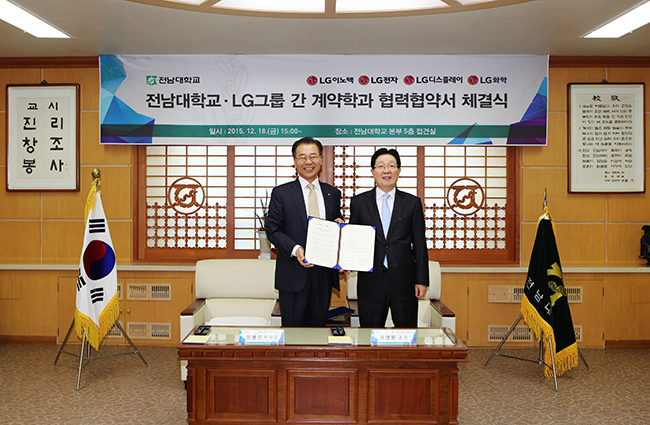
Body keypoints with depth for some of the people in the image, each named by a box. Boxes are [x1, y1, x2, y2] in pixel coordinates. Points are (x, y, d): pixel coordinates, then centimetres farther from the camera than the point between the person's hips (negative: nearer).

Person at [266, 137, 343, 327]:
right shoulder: (281, 193, 1)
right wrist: (295, 249, -19)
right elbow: (272, 229, -4)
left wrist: (340, 225, -4)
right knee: (293, 327, 3)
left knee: (319, 324, 12)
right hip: (293, 274, -3)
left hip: (324, 273, 3)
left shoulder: (333, 193, 12)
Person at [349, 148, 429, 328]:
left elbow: (420, 244, 4)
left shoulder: (412, 203, 5)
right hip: (371, 280, 0)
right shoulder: (358, 202, 5)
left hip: (404, 280, 0)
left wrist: (422, 280, 1)